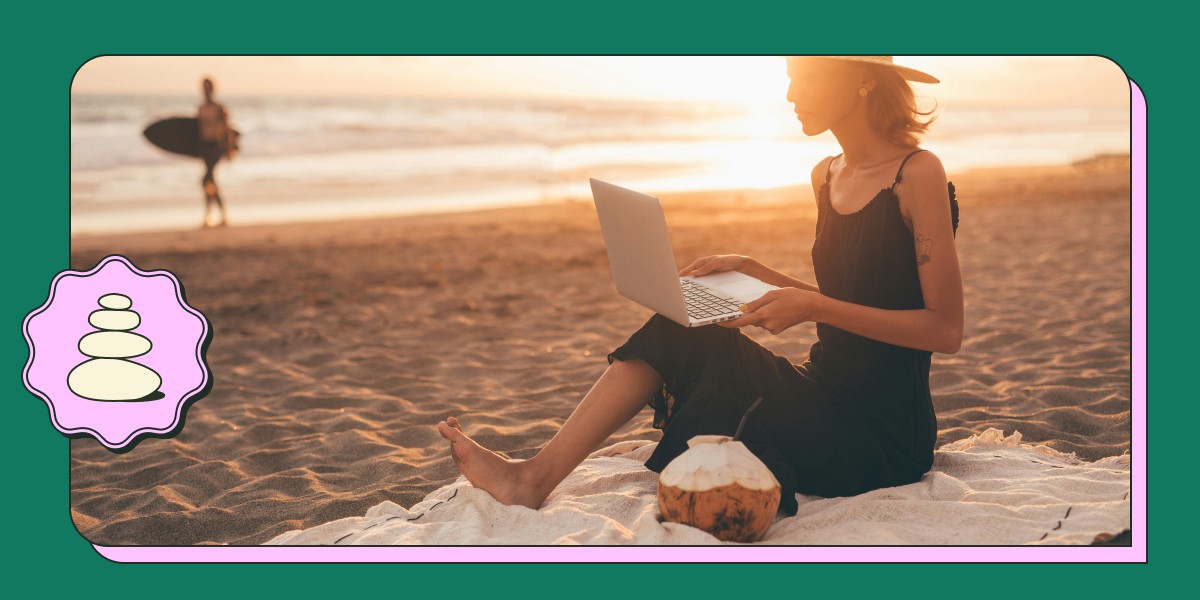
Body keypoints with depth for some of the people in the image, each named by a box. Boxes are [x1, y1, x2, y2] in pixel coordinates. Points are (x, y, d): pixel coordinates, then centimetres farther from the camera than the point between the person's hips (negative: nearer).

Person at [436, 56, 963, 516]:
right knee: (681, 328, -9)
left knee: (714, 358, -25)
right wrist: (749, 270, 7)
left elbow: (946, 330, -17)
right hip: (825, 396, 7)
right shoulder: (826, 177, 10)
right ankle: (537, 475, -14)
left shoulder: (919, 174, -13)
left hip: (887, 434, -7)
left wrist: (815, 308, -24)